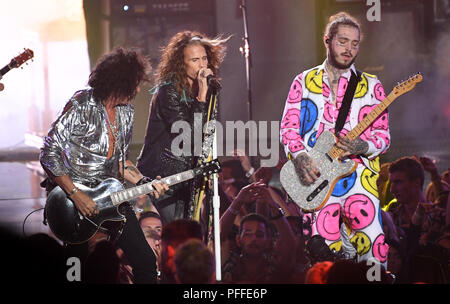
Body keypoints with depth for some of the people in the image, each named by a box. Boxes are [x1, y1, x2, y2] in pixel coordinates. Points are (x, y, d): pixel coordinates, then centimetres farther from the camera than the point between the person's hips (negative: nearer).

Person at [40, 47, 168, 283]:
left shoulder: (125, 111, 8)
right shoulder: (81, 107, -17)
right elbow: (48, 155, -18)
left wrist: (143, 182, 1)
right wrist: (76, 196, -23)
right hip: (73, 195, -7)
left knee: (145, 261, 4)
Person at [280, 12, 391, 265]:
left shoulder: (371, 86, 10)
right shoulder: (304, 81, 12)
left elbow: (383, 136, 6)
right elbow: (288, 127, 9)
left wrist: (362, 146, -15)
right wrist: (299, 156, -9)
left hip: (359, 178, 0)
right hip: (315, 181, 0)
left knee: (374, 252, -13)